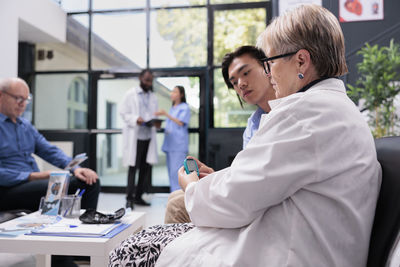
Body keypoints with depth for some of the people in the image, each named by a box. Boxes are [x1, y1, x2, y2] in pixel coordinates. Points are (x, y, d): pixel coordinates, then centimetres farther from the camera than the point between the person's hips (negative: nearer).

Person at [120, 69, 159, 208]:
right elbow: (123, 113, -1)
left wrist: (156, 123, -4)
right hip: (134, 136, -5)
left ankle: (138, 196, 16)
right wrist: (135, 119, -19)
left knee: (145, 168, 5)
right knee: (133, 167, -3)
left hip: (148, 136, 5)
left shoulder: (153, 97, 16)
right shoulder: (130, 95, 2)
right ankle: (129, 198, 4)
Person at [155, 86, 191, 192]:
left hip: (179, 144, -8)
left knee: (176, 171, -14)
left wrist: (166, 114, -18)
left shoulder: (185, 107, 0)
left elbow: (180, 122, -12)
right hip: (169, 143, 8)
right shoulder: (172, 108, 23)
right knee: (171, 171, 7)